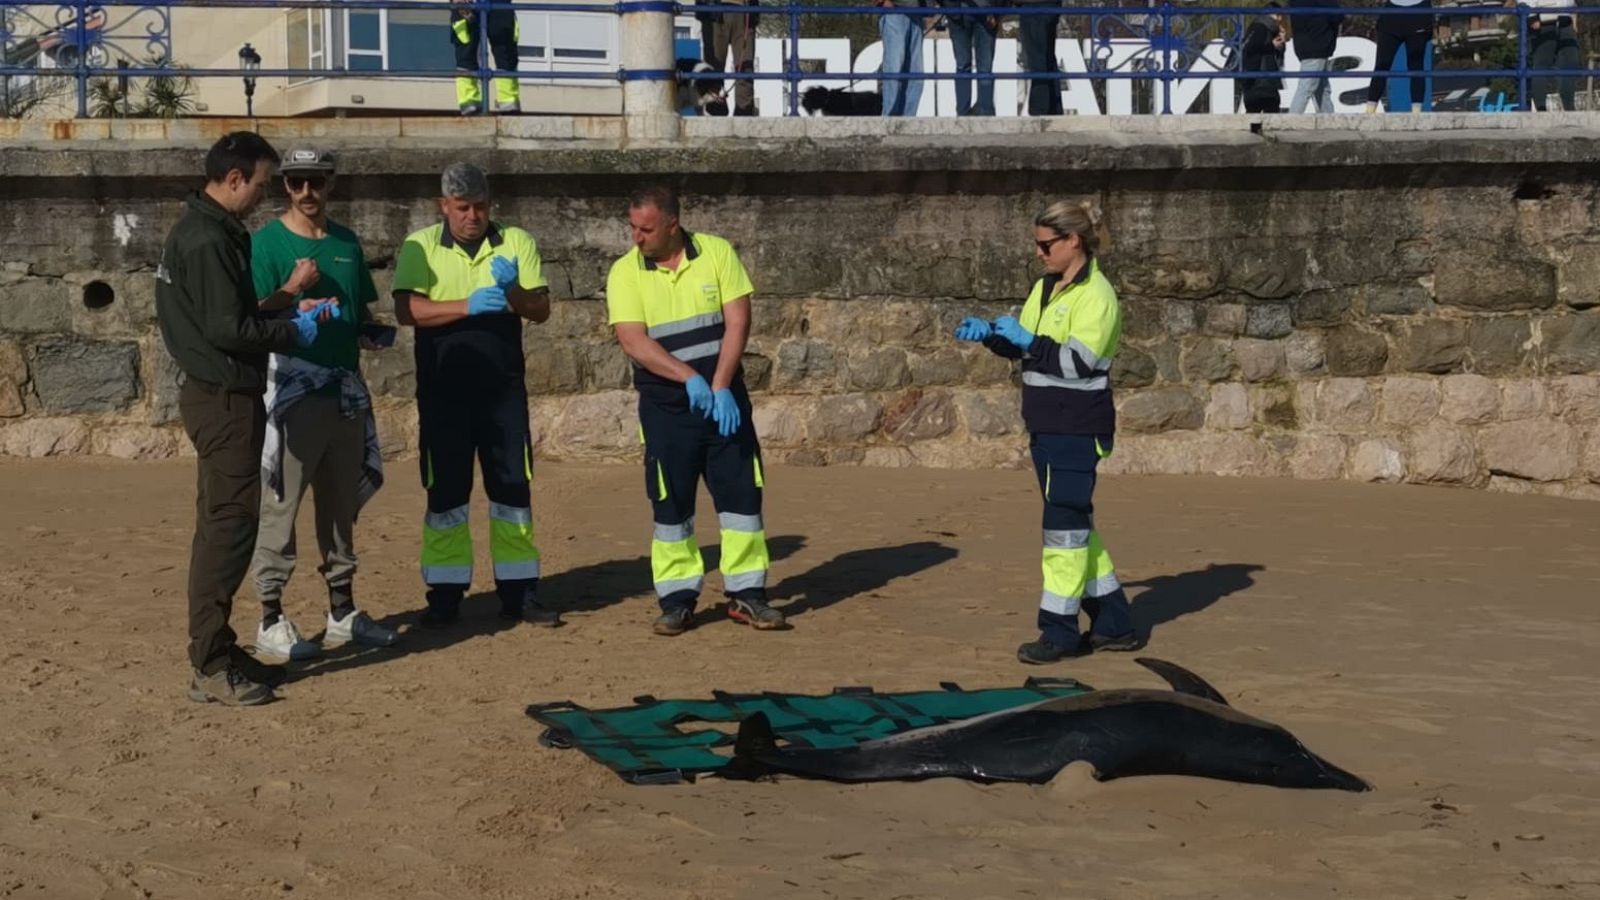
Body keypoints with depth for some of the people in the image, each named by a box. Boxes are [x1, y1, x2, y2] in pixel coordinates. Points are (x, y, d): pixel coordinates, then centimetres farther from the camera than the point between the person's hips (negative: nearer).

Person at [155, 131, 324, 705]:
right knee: (228, 524, -9)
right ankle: (210, 668, -7)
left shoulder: (208, 232, 15)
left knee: (224, 525, 14)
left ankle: (217, 651, 22)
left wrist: (289, 311, 10)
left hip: (222, 396, 11)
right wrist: (295, 331, -10)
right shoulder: (207, 241, -17)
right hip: (224, 399, -11)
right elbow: (228, 328, -22)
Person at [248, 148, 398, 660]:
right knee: (280, 503, -6)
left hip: (346, 391, 7)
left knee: (341, 503, 13)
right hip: (293, 390, -6)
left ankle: (342, 612, 22)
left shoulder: (347, 243, 14)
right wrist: (292, 291, -25)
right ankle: (271, 621, -1)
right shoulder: (266, 243, -4)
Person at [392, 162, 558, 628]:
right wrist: (468, 306, -24)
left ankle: (519, 591, 11)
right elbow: (407, 310, -12)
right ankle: (444, 594, 9)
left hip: (503, 385, 2)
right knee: (446, 490, 2)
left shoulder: (516, 243, 6)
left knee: (513, 486, 4)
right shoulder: (420, 247, 1)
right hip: (443, 388, -2)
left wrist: (512, 291, -19)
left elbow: (541, 310, 2)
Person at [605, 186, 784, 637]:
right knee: (671, 500, 1)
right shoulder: (625, 273, -4)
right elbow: (633, 341, -14)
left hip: (724, 397, 1)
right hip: (665, 406, -1)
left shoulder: (717, 253, -2)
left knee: (741, 492, 1)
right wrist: (689, 378, -24)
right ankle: (677, 599, 10)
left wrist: (719, 386, -16)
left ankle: (746, 594, 9)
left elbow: (737, 320, -6)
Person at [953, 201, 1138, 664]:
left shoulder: (1096, 294, -12)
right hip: (1046, 426, 9)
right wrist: (988, 333, 1)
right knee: (1075, 522, 13)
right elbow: (1023, 348, 18)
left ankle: (1060, 630, -2)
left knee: (1065, 523, -8)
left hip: (1079, 429, -9)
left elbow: (1079, 361, -21)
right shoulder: (1044, 288, 14)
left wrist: (1027, 340, -20)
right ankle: (1113, 624, 22)